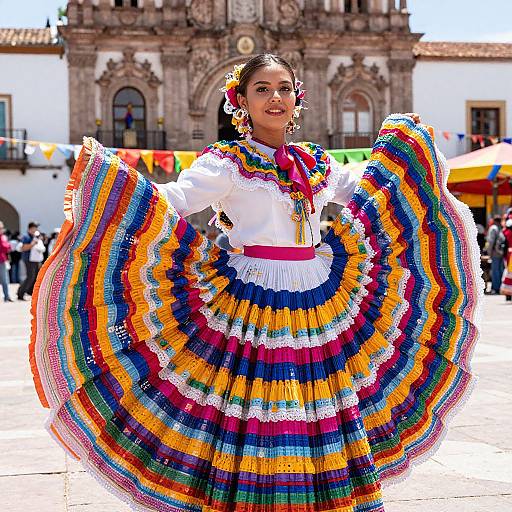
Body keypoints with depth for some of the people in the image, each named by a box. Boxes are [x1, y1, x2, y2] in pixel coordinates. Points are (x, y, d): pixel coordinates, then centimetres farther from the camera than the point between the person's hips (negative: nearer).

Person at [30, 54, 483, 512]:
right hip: (251, 307, -5)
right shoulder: (227, 162, -3)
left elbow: (366, 194, 30)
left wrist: (402, 149, 30)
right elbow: (171, 202, -15)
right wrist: (105, 168, -25)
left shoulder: (318, 162, 13)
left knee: (322, 418, 8)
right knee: (250, 417, -5)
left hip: (319, 305, 5)